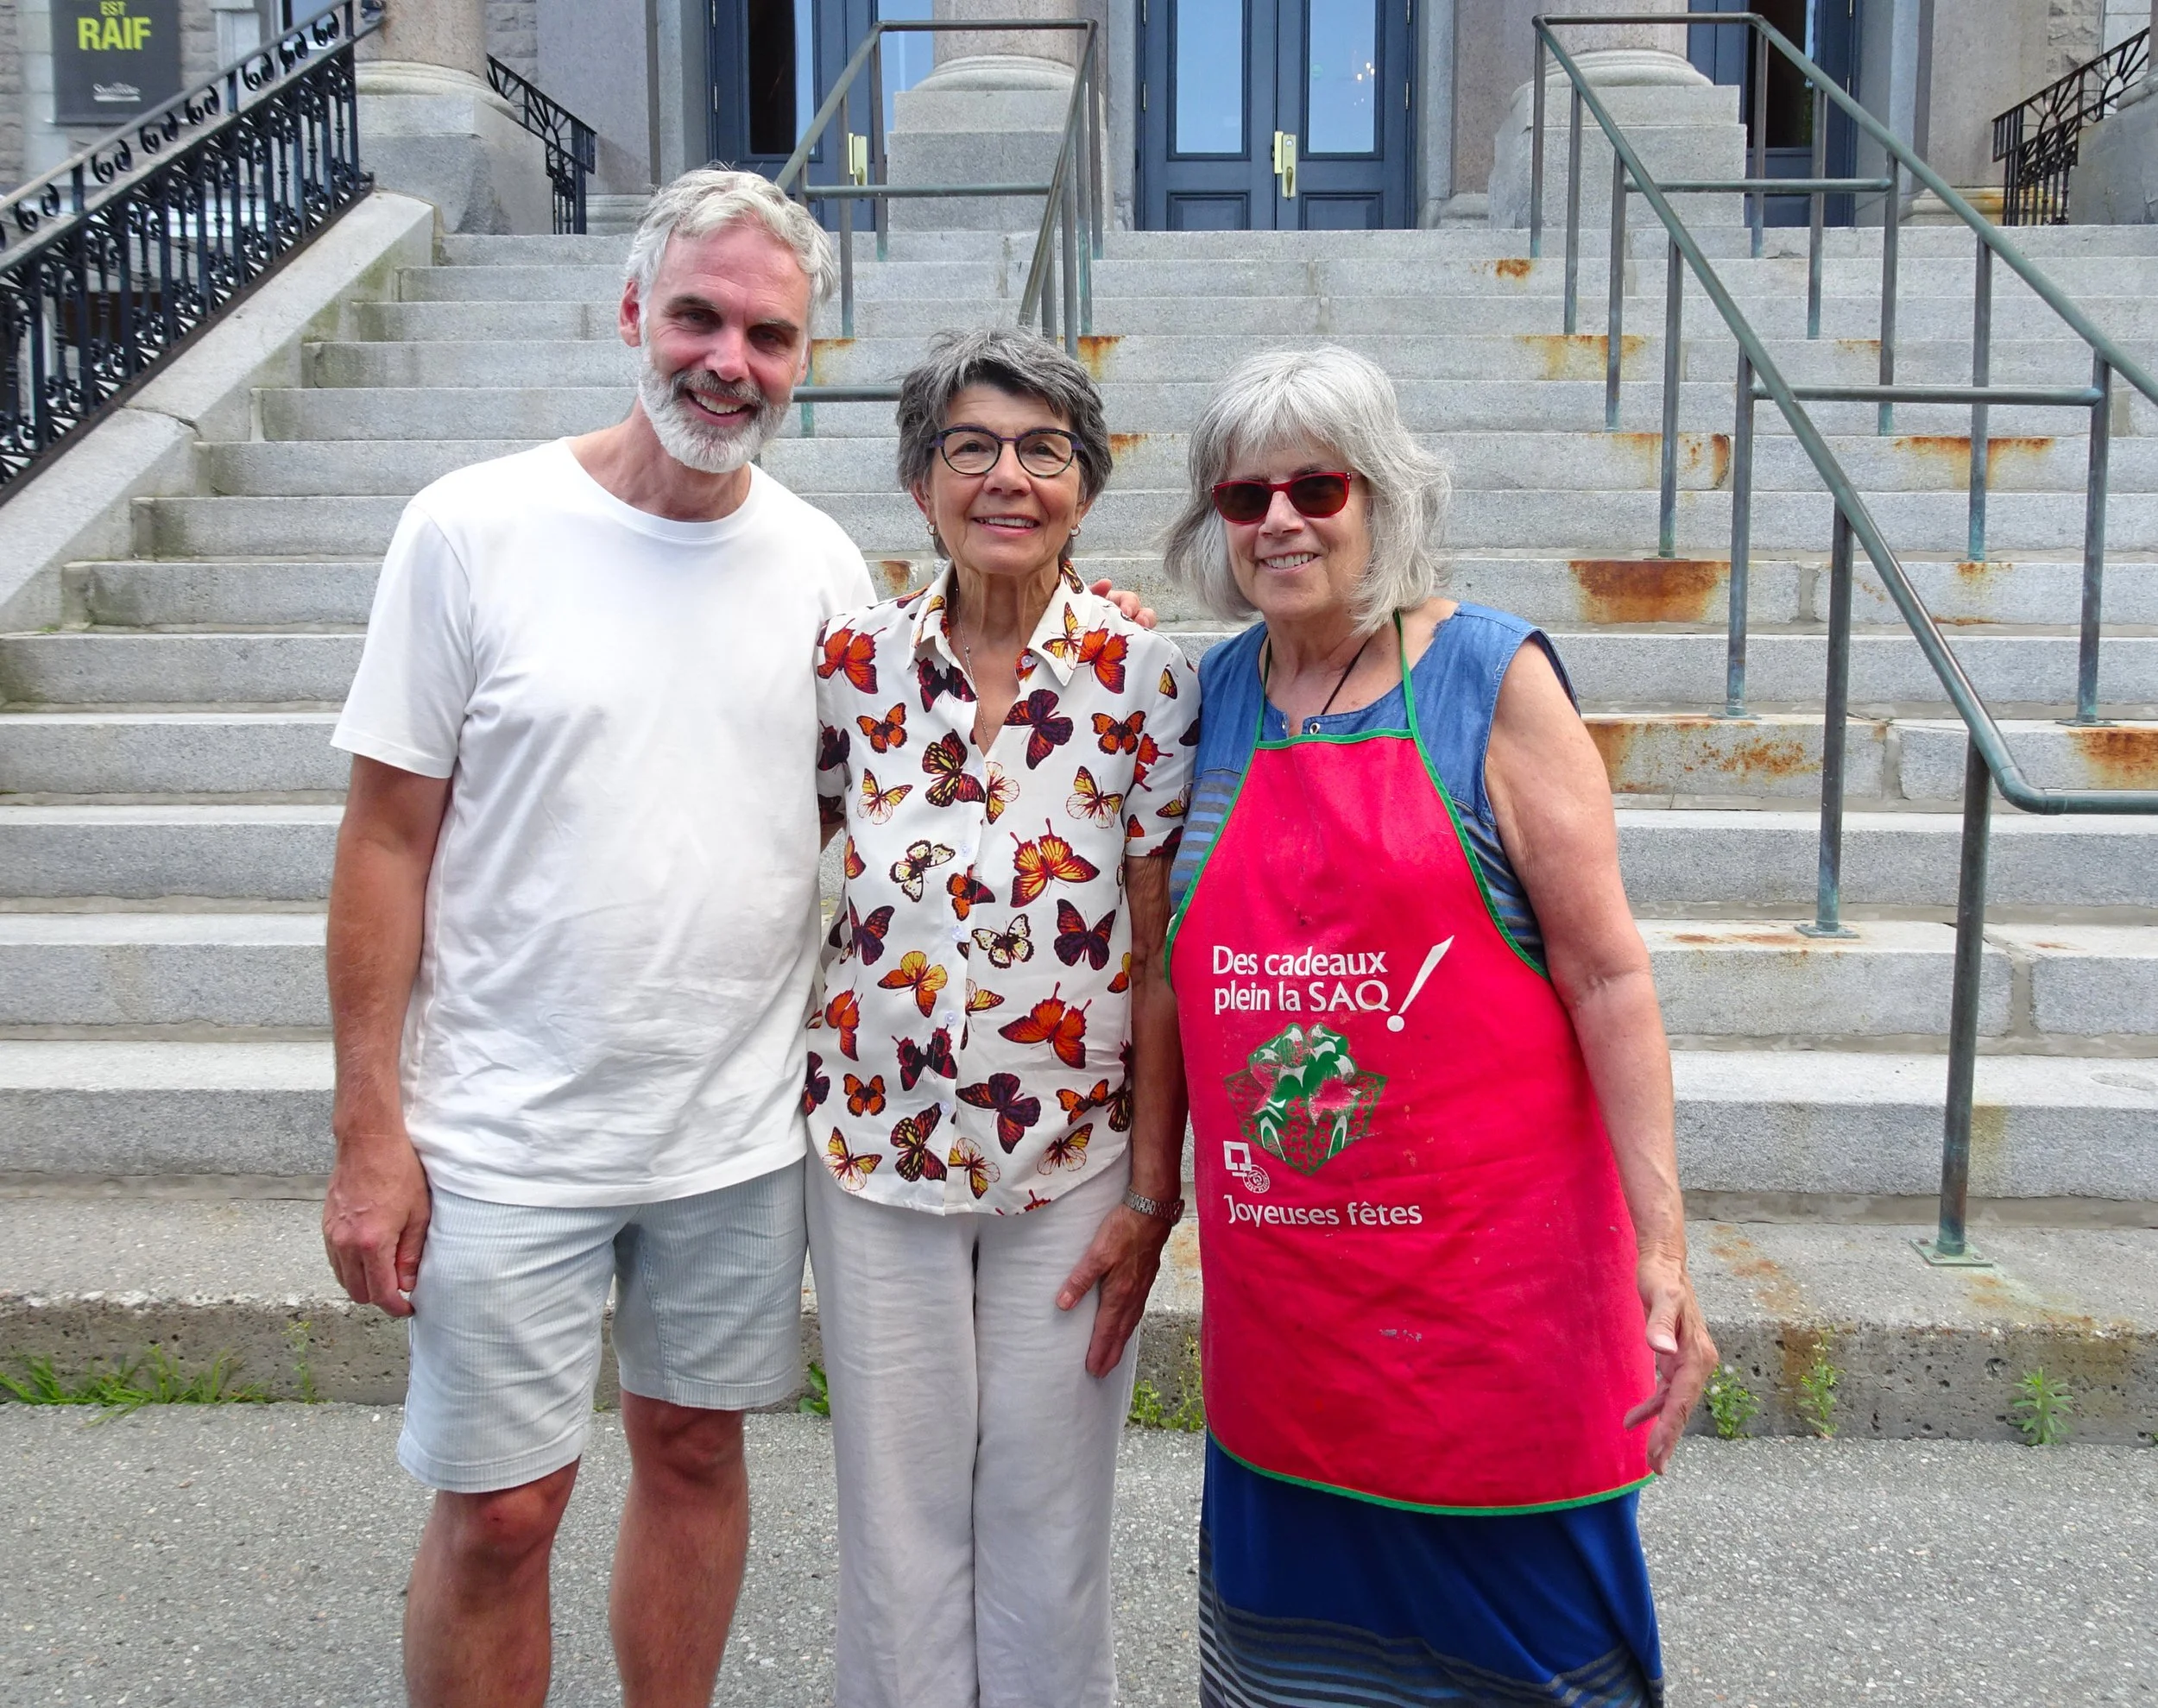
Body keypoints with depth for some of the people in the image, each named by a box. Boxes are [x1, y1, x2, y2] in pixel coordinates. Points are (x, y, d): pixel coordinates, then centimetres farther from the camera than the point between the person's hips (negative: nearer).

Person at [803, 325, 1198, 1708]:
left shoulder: (1143, 678, -8)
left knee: (1050, 1528, 12)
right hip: (878, 1145, 2)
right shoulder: (855, 662, -2)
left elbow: (1163, 954, -7)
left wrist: (1152, 1192, -7)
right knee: (897, 1519, 14)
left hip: (1072, 1161, -1)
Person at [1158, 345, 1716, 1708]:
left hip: (1488, 1260, -4)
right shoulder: (1221, 691, 6)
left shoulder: (1492, 675, -7)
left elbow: (1607, 973, -9)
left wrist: (1663, 1248, -15)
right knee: (1298, 1593, 17)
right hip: (1278, 1270, 5)